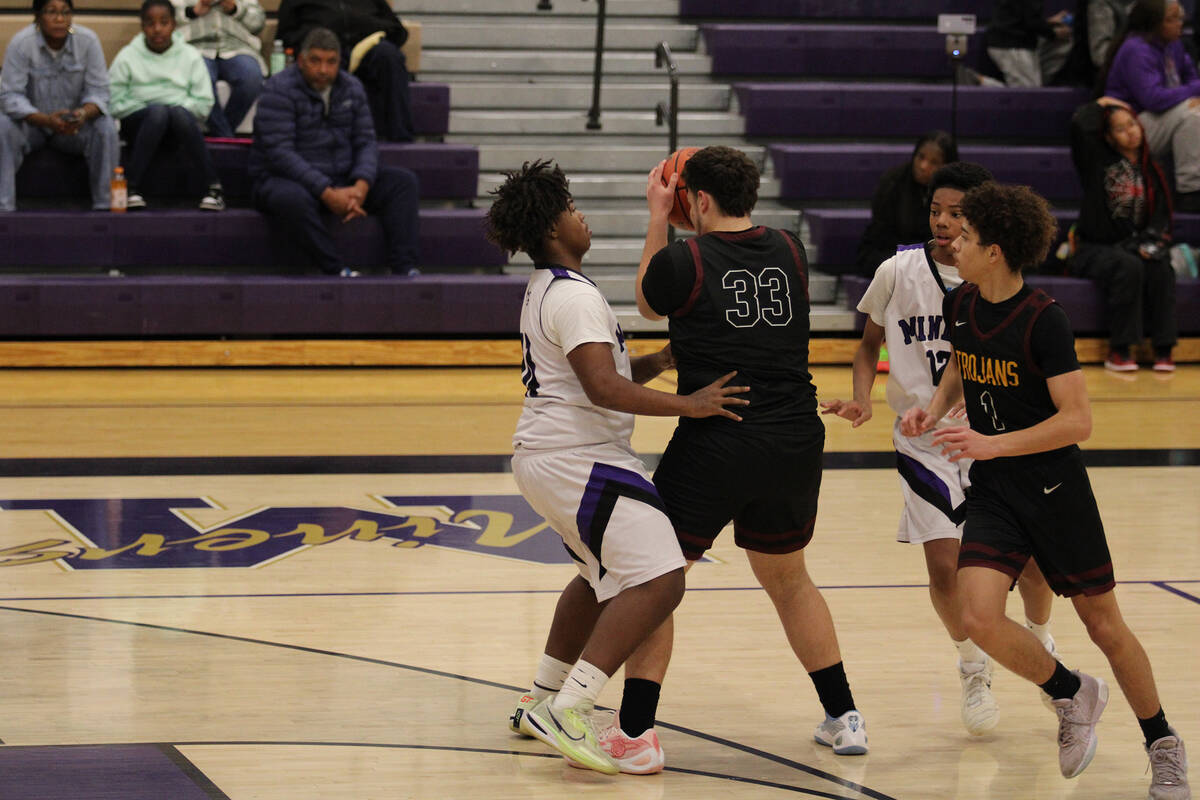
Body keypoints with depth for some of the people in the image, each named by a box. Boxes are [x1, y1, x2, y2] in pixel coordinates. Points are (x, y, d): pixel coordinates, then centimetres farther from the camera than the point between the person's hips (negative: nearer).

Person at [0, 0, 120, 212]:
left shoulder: (88, 41, -11)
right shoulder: (21, 43, -16)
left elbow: (98, 91, -10)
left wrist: (85, 113, -35)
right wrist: (46, 120, -36)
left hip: (74, 124, 1)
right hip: (33, 123, -1)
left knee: (105, 127, -27)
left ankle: (104, 206, -22)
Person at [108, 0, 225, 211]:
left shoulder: (190, 56, 9)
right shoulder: (127, 57, 6)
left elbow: (204, 102, 4)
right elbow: (115, 102, -1)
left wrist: (181, 110, -12)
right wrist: (151, 111, -10)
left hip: (183, 121, 1)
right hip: (140, 122, -1)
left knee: (179, 113, -37)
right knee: (159, 111, -37)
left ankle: (213, 187, -37)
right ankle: (132, 188, -40)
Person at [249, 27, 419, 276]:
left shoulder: (351, 87, 8)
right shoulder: (278, 91, -13)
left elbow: (365, 142, 5)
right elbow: (280, 153, -22)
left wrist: (361, 187, -17)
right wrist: (327, 194, -28)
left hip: (341, 180, 6)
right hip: (284, 180, -6)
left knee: (403, 181, -9)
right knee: (293, 199, -42)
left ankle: (403, 269, -22)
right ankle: (336, 271, -35)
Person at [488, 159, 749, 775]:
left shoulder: (544, 290, 17)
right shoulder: (574, 296, -16)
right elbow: (605, 389, -26)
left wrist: (664, 360, 8)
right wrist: (687, 405, -25)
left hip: (543, 457, 11)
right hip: (577, 461, -11)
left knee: (603, 575, 29)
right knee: (658, 580, -19)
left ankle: (542, 700, 35)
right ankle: (566, 714, -24)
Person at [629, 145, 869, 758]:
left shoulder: (683, 260, -7)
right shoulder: (790, 252, 5)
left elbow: (648, 305, 15)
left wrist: (657, 217, 20)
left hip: (714, 448, -5)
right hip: (796, 443, 5)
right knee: (788, 579, 24)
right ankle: (844, 718, 26)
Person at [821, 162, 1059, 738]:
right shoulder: (899, 272, -8)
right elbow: (870, 345, 5)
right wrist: (861, 400, -12)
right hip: (925, 442, -1)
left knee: (1032, 555, 2)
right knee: (944, 565, -12)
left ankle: (1039, 642, 36)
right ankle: (973, 667, 17)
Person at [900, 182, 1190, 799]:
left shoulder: (1043, 320, -19)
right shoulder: (960, 306, 0)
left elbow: (1077, 421, -21)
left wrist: (994, 444, -28)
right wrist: (934, 410, 4)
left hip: (1055, 491, -5)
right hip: (992, 494, 5)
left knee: (1104, 626, 6)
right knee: (980, 618, -17)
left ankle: (1162, 745, 27)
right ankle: (1072, 695, 9)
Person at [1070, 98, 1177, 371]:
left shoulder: (1150, 172, 13)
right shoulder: (1098, 162, 4)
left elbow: (1161, 216, 7)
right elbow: (1080, 124, -13)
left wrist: (1150, 245, -12)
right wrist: (1101, 105, 6)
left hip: (1133, 246, 3)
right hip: (1096, 249, -3)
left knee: (1160, 268, -29)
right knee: (1128, 267, -34)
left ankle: (1163, 349, -26)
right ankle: (1118, 351, -31)